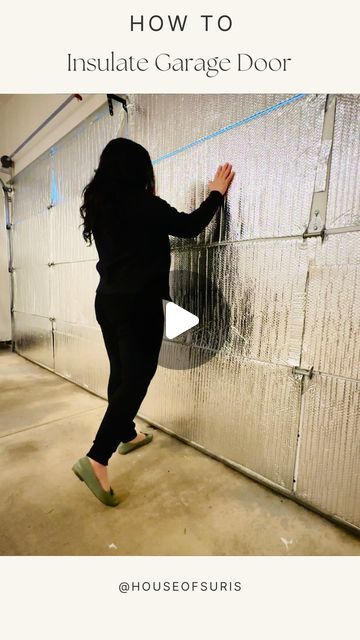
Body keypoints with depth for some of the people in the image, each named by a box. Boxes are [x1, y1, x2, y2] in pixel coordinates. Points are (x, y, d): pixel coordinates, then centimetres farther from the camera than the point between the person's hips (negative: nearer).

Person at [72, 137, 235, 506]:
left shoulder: (99, 206, 11)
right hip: (137, 304, -8)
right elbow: (189, 227, -5)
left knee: (121, 373, 16)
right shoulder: (142, 204, -10)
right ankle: (95, 459, -2)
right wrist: (217, 193, 10)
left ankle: (127, 436, 34)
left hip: (107, 300, 8)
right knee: (136, 379, -2)